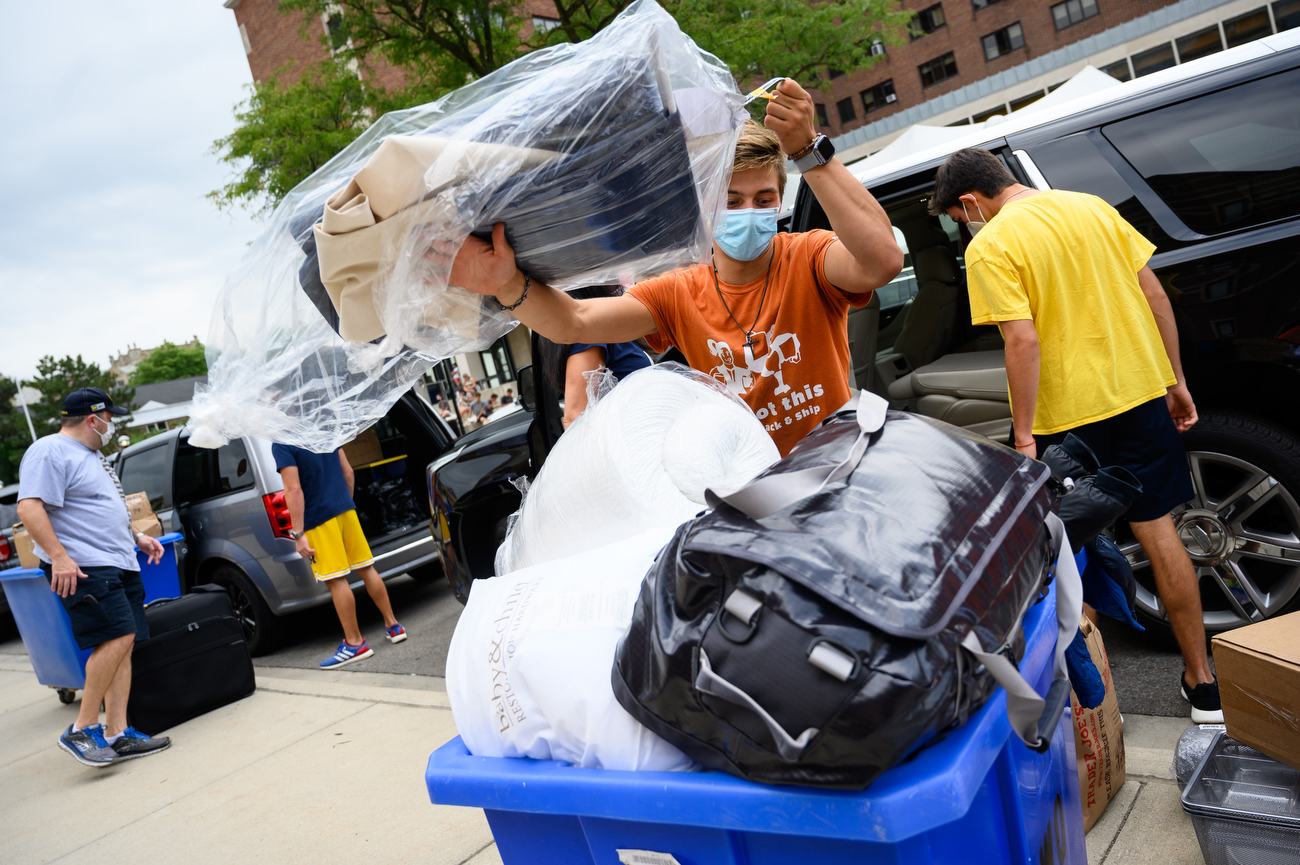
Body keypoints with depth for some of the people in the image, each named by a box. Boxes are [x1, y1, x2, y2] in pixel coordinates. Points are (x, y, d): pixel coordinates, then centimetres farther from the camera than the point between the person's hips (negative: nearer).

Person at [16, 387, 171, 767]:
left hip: (119, 564, 10)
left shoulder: (91, 455, 24)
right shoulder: (49, 452, -9)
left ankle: (117, 734, 7)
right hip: (83, 567, -10)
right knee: (117, 637, -20)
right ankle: (81, 730, -10)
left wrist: (138, 536, 25)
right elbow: (29, 508, -19)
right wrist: (59, 556, -27)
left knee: (121, 645, 5)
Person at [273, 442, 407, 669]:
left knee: (336, 581, -2)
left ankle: (354, 643, 4)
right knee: (366, 569, 12)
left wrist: (298, 534, -16)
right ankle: (393, 626, 19)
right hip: (345, 509, 7)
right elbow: (349, 474, 12)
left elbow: (294, 490, -19)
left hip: (318, 519, -7)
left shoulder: (281, 445, -13)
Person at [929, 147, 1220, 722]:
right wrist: (1176, 382, 15)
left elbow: (1023, 340, -21)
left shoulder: (990, 247, -13)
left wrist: (1023, 435, -17)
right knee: (1158, 531, 13)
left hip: (1066, 415, -5)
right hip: (1141, 390, 6)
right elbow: (1155, 295, 8)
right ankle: (1201, 682, 20)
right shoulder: (1092, 207, 8)